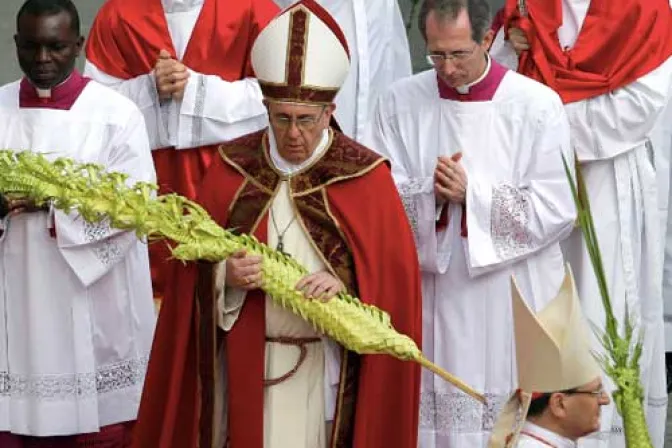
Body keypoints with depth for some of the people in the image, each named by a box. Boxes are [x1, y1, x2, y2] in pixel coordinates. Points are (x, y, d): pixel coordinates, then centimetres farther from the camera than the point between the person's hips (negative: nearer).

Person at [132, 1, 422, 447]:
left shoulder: (364, 176, -5)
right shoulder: (232, 168, 2)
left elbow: (394, 273, -6)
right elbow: (196, 263, 4)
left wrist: (346, 285, -24)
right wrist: (225, 275, -17)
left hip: (326, 368, -2)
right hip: (243, 363, 2)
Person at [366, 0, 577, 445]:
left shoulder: (537, 105, -6)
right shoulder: (401, 102, 2)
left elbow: (555, 210, -9)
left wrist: (472, 192, -14)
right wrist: (430, 193, -19)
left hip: (512, 300, -2)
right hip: (430, 296, 2)